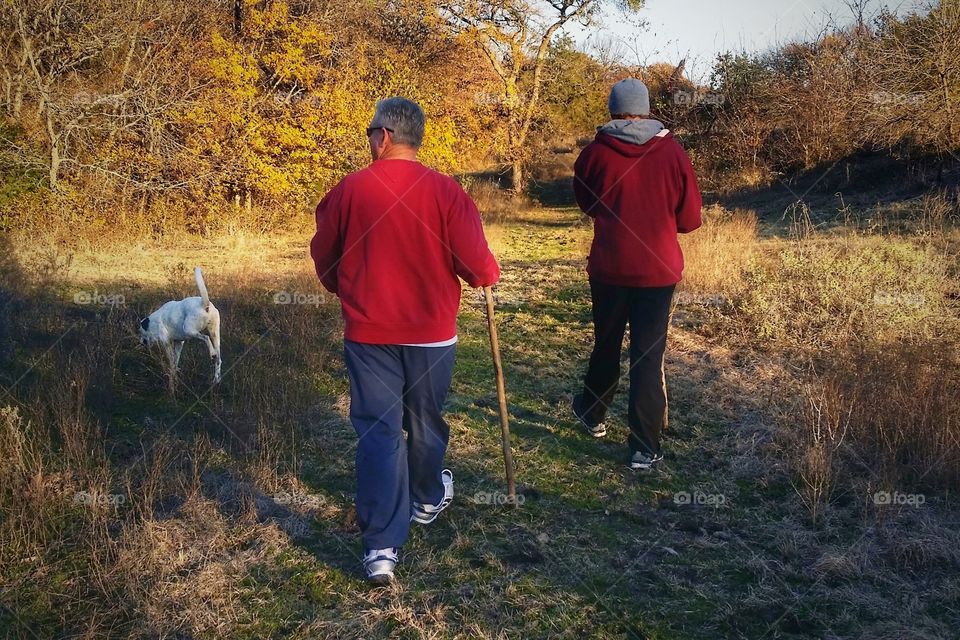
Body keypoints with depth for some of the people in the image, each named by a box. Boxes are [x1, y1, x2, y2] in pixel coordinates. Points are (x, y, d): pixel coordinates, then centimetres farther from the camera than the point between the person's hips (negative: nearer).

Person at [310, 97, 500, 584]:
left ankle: (381, 546, -4)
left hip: (367, 333, 0)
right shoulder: (445, 191, -10)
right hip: (431, 331, 1)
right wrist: (489, 275, 13)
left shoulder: (347, 191, -6)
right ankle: (427, 499, 45)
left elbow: (323, 260, 6)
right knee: (425, 422, 20)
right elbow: (476, 264, -11)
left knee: (377, 430, 2)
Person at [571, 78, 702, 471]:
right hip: (659, 270, -1)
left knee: (606, 344, 20)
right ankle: (645, 448, 4)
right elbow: (690, 218, 1)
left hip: (609, 268, 1)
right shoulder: (672, 153, -5)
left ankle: (594, 413, 40)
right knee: (648, 355, 3)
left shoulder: (594, 153, -6)